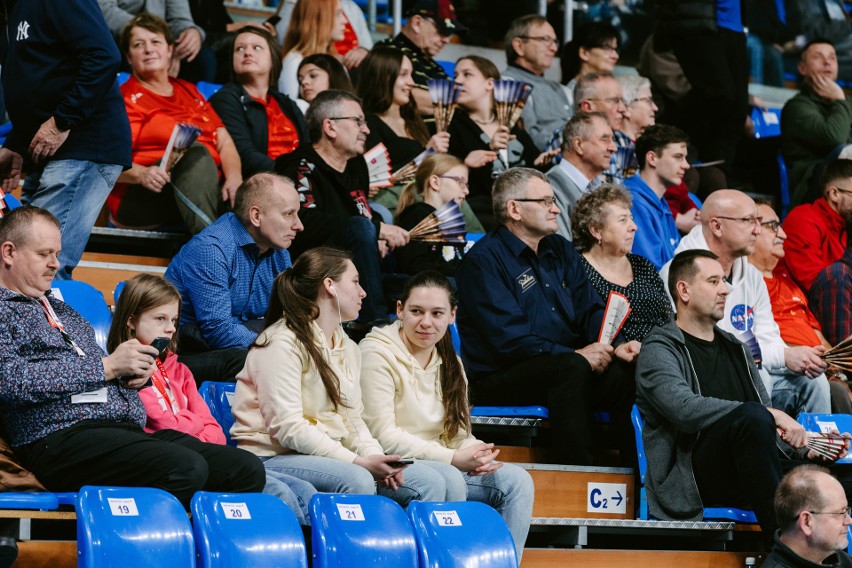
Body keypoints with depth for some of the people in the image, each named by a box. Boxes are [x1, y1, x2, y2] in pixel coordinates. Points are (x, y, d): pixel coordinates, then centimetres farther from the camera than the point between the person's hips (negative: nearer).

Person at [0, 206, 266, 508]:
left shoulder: (63, 310, 31)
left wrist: (135, 372, 9)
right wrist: (107, 366, -9)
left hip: (132, 427, 9)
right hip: (63, 438, -9)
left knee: (247, 469, -13)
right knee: (186, 469, -34)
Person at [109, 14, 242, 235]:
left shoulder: (189, 92, 24)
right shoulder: (125, 99, 7)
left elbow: (225, 144, 16)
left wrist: (234, 177, -5)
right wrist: (141, 174, -27)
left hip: (207, 190, 5)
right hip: (139, 198, -5)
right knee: (195, 152, -35)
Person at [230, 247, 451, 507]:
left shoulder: (348, 349, 19)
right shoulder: (283, 343, -11)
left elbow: (352, 418, 16)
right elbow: (288, 427, -19)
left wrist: (374, 456, -7)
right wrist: (357, 461, -22)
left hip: (330, 454, 8)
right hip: (274, 457, -8)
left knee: (430, 482, -10)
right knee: (357, 481, -36)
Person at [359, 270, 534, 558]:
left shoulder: (449, 363, 13)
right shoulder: (378, 353, -10)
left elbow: (457, 431, 12)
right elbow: (382, 436, -17)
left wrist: (476, 452, -15)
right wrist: (452, 458, -21)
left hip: (445, 467, 7)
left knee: (516, 480, -10)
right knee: (449, 480, -33)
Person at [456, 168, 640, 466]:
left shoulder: (560, 250, 17)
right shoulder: (483, 260, -7)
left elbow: (591, 310, 11)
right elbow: (508, 338, -17)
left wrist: (613, 346, -11)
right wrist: (574, 354, -22)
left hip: (563, 368, 7)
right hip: (499, 380, -6)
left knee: (625, 371, -20)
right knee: (572, 368, -34)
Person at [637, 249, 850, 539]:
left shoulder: (734, 348, 26)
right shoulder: (659, 349, 2)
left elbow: (769, 429, 25)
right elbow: (685, 408, -18)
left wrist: (805, 449, 3)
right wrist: (771, 415, -21)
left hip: (743, 477, 6)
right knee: (752, 415, -35)